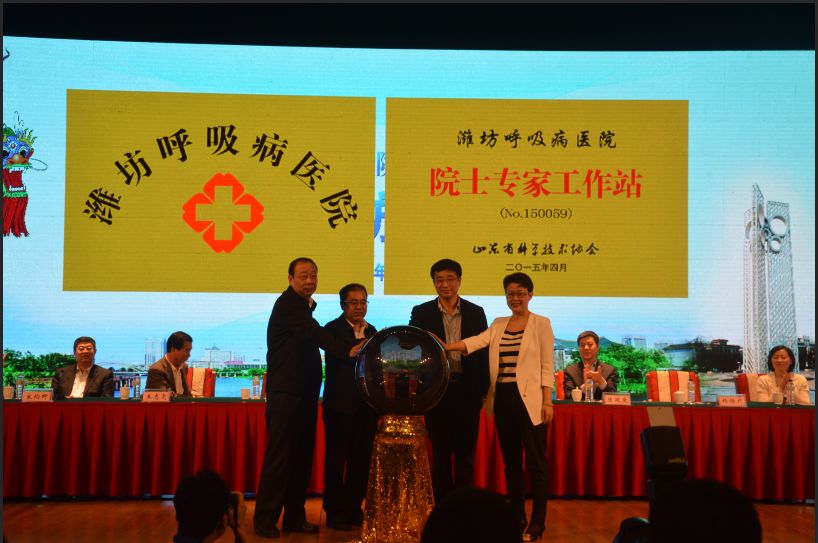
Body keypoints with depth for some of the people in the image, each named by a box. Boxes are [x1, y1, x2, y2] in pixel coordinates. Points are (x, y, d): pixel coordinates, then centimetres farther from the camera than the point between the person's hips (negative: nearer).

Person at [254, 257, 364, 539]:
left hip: (305, 393, 9)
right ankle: (265, 520, 2)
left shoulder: (303, 305, 17)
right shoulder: (287, 304, -12)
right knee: (279, 457, -6)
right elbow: (315, 333, -28)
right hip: (286, 393, -9)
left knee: (302, 457, 10)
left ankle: (295, 518, 17)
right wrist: (348, 351, -37)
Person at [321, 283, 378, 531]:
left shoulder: (372, 331, 15)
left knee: (362, 459, 7)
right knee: (336, 459, 2)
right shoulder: (333, 329, -2)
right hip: (341, 405, -5)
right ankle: (335, 513, 10)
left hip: (367, 406, 5)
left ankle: (354, 509, 19)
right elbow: (343, 354, -20)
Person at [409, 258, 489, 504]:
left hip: (467, 389, 1)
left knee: (465, 453, 5)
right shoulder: (421, 313, 4)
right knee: (440, 453, 7)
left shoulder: (476, 313, 6)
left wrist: (483, 389, 0)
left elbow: (483, 352, 6)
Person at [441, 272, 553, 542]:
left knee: (535, 462, -2)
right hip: (503, 399, 5)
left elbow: (547, 365, -4)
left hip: (529, 399, -5)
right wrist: (446, 346, -21)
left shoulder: (541, 323, 0)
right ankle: (516, 517, 20)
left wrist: (547, 401, -10)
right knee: (510, 461, 10)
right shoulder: (498, 324, 12)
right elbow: (477, 341, -5)